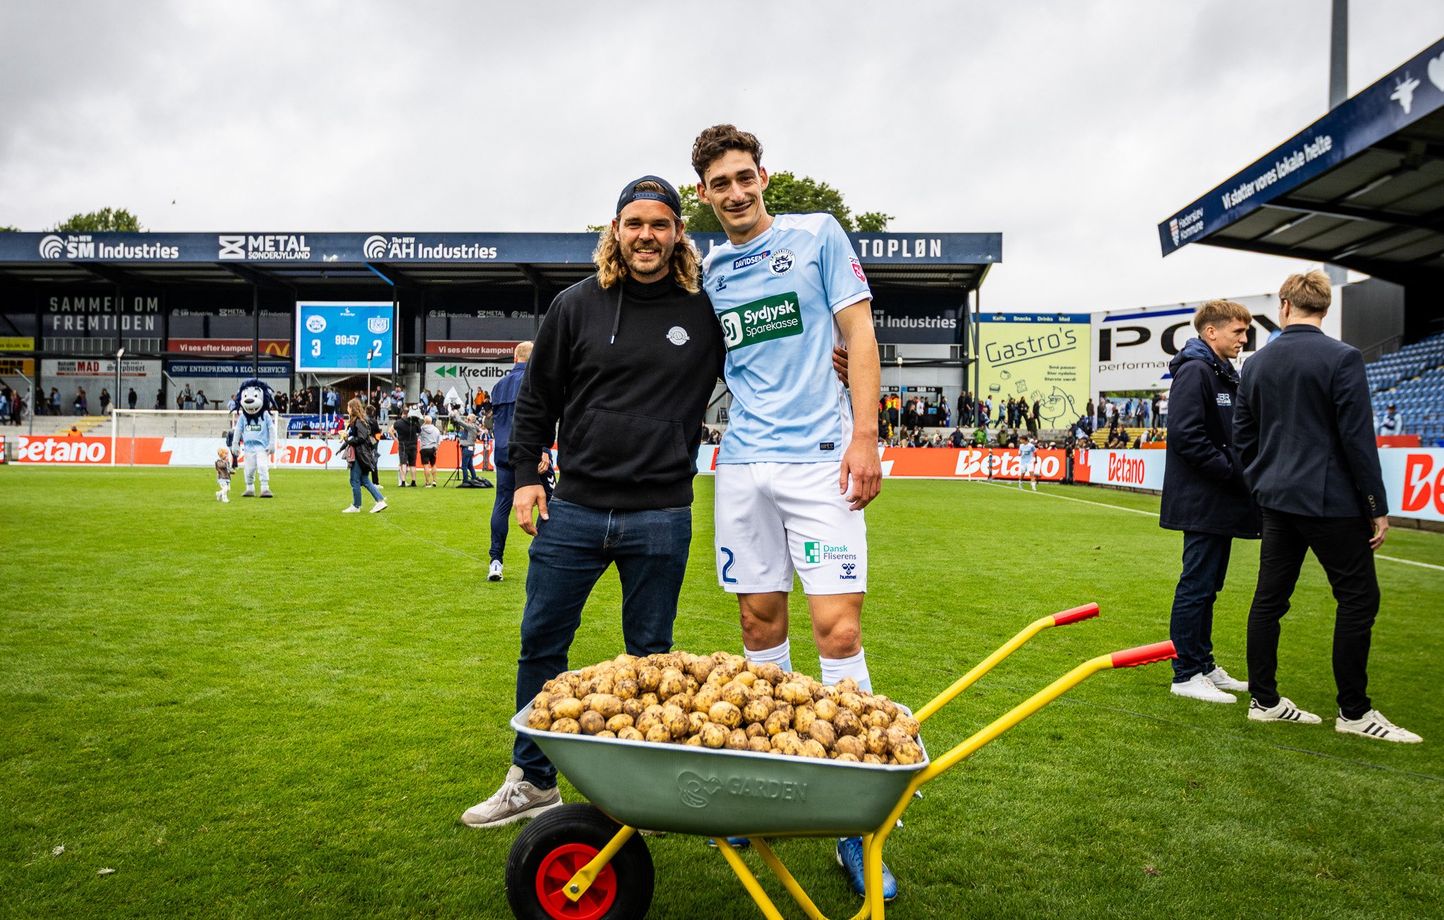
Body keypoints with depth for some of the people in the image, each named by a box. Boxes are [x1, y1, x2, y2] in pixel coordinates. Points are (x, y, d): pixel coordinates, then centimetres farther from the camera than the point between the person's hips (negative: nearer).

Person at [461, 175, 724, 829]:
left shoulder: (706, 313, 2)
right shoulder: (576, 305, 5)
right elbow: (536, 396, 10)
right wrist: (524, 473, 4)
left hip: (660, 518, -1)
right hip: (575, 509, 2)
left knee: (649, 656, 9)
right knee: (541, 642, 8)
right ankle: (533, 781, 26)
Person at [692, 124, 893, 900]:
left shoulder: (818, 235, 5)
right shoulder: (707, 269, 14)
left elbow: (858, 336, 0)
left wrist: (864, 436, -9)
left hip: (818, 456, -4)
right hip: (742, 464, 4)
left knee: (837, 629, -10)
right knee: (759, 621, 9)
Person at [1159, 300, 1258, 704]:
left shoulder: (1225, 375, 18)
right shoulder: (1195, 371, -13)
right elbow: (1188, 436, -22)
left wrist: (1242, 472, 5)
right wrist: (1233, 474, -18)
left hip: (1219, 503, 10)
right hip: (1203, 502, -10)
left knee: (1207, 586, 15)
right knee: (1196, 586, -5)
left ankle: (1204, 664, 24)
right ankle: (1186, 675, 2)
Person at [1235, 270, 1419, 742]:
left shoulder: (1257, 363, 7)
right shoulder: (1342, 358, -11)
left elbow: (1243, 434, 13)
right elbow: (1358, 437, -13)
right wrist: (1378, 507, -6)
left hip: (1276, 499, 6)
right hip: (1329, 500, -6)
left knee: (1270, 596, 9)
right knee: (1358, 597, 3)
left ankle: (1264, 700, 16)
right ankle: (1354, 711, 8)